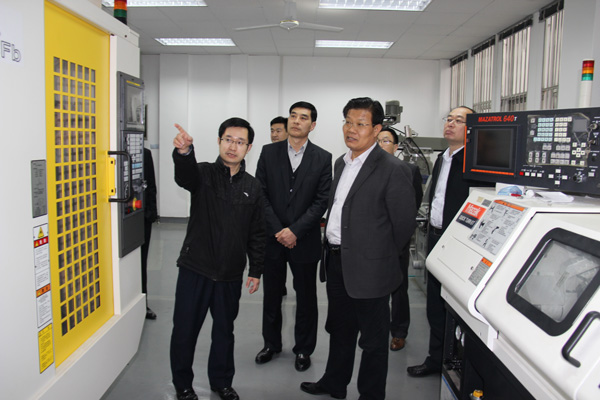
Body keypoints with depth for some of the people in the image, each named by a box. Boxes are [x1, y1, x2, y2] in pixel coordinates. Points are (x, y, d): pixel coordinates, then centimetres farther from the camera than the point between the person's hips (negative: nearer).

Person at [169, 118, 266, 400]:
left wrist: (256, 270, 5)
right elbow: (184, 176, -30)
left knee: (224, 330, 16)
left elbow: (257, 234, 8)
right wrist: (184, 152, -51)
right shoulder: (203, 173, -4)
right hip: (195, 269, -2)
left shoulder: (253, 188, 4)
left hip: (230, 274, 2)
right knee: (185, 329, 8)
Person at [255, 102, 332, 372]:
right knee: (271, 295, 15)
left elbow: (322, 201, -6)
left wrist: (295, 230, -14)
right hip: (272, 238, 2)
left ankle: (303, 349, 28)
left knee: (306, 298, 10)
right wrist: (277, 230, -10)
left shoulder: (322, 158, -1)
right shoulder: (269, 152, 2)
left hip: (305, 241, -1)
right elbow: (261, 194, -1)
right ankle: (271, 343, 35)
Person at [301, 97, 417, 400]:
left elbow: (405, 224, -12)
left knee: (373, 339, 11)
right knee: (339, 330, 25)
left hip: (368, 268, -8)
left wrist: (383, 257, -1)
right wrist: (331, 252, 15)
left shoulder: (393, 170, -16)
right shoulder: (341, 163, 10)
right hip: (336, 262, 8)